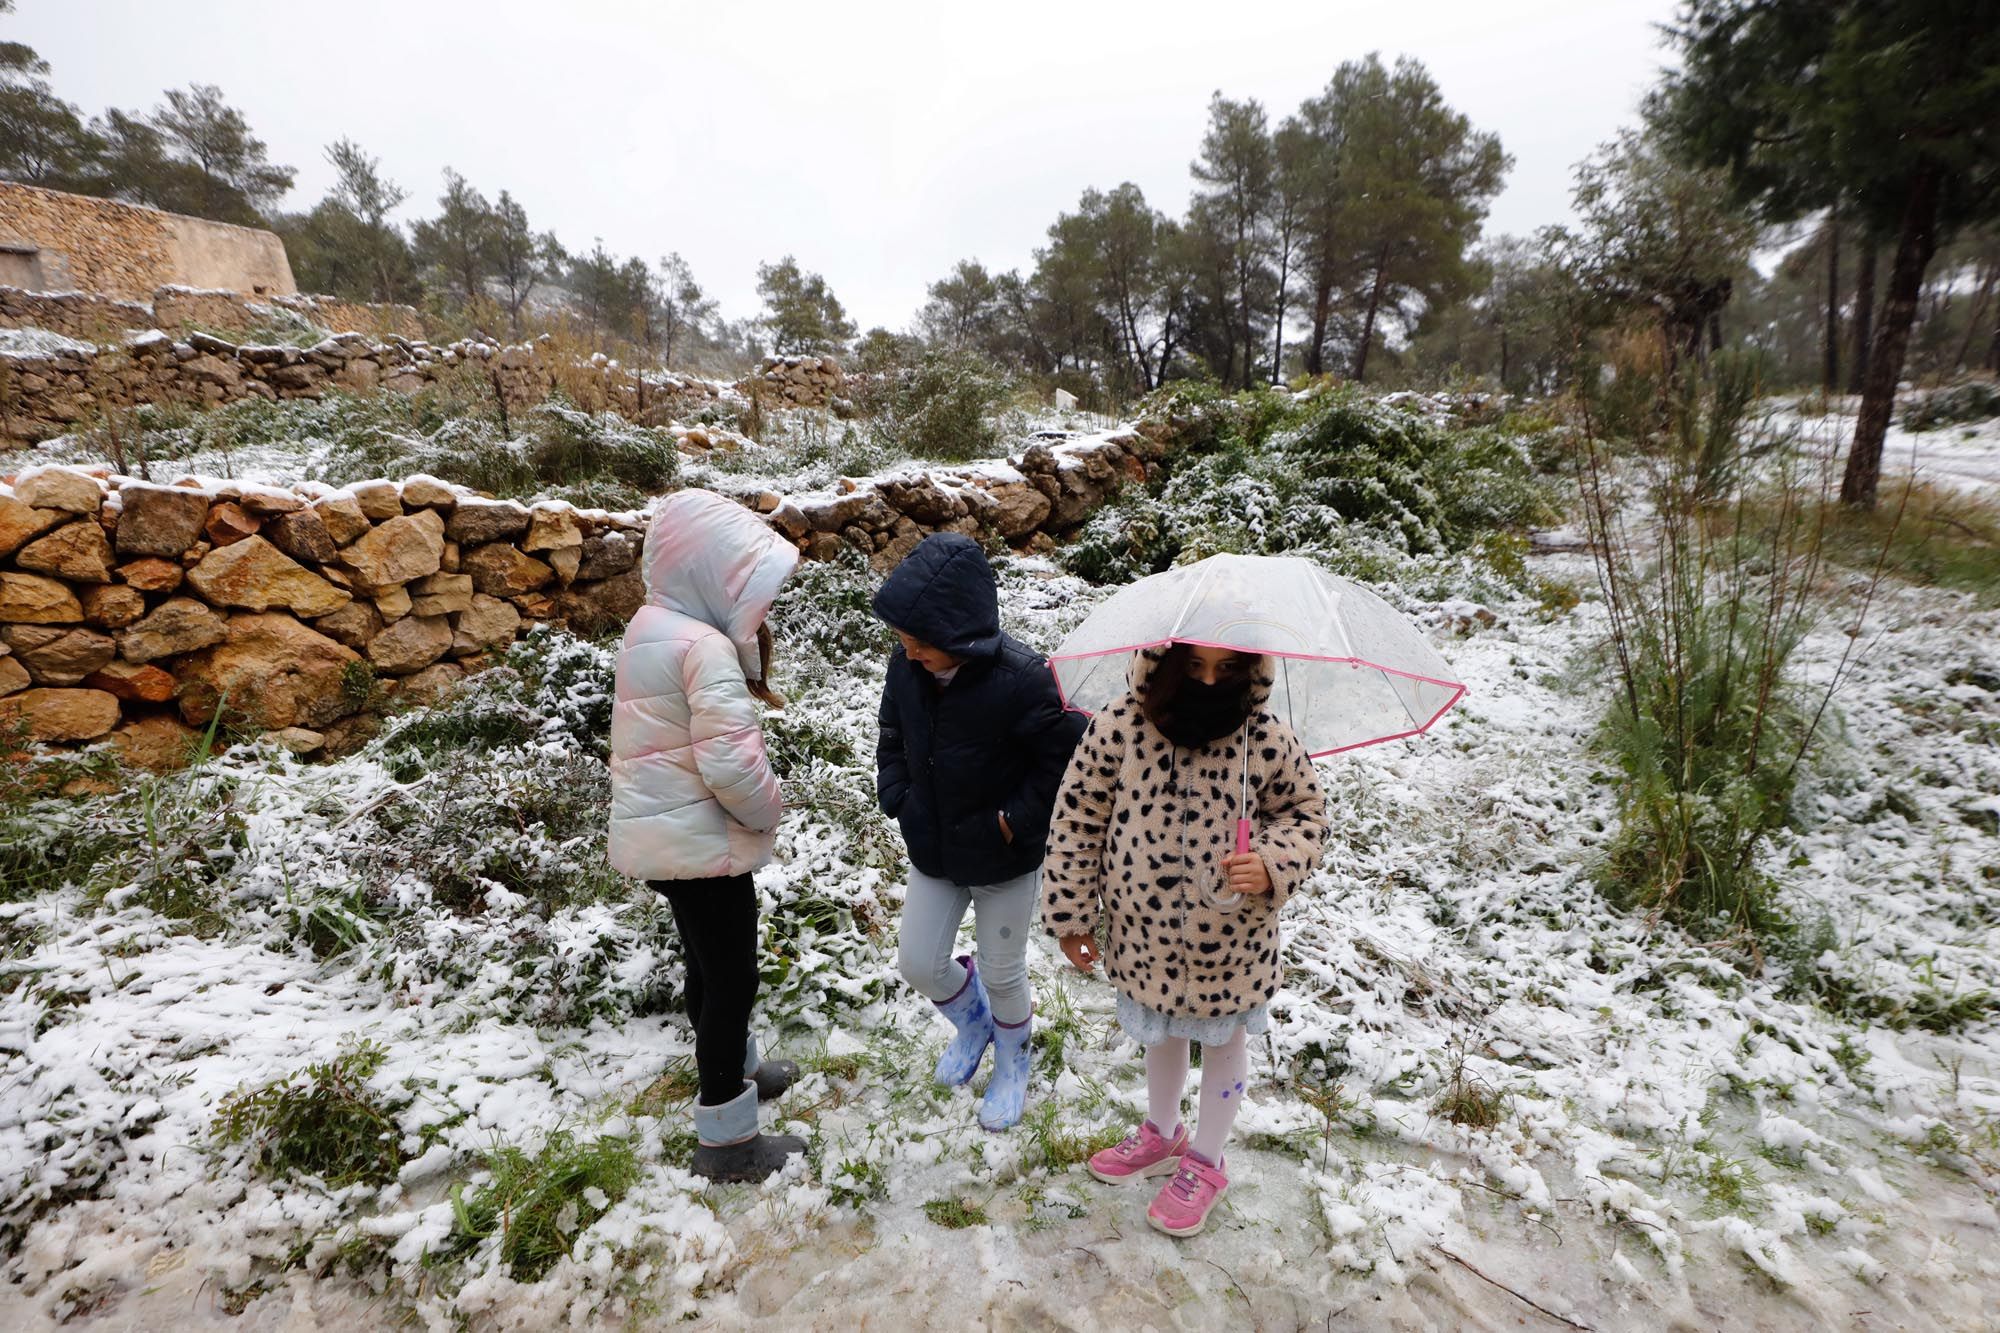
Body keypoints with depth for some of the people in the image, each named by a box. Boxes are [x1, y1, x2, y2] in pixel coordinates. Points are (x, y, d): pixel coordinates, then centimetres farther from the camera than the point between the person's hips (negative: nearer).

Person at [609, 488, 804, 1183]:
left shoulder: (652, 624, 4)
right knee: (733, 978, 7)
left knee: (709, 964, 26)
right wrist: (768, 810, -12)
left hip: (659, 831, 9)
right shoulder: (705, 647, -25)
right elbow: (732, 763, -29)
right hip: (701, 841, -9)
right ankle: (728, 1141, 23)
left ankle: (735, 1069, 49)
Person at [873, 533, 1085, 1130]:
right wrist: (897, 799, -2)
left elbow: (1068, 757, -19)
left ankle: (1012, 1064, 44)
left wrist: (1015, 821, -18)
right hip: (932, 850, 5)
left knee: (1002, 974, 13)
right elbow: (892, 737, 8)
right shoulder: (905, 666, -11)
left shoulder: (1022, 678, -29)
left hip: (1004, 860, -5)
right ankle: (971, 1023, 46)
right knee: (918, 964, 12)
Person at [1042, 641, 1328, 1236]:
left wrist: (1273, 865, -23)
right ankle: (1162, 1134, 57)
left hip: (1229, 944, -1)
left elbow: (1306, 812, -2)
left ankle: (1205, 1163, 50)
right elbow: (1078, 817, -9)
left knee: (1223, 1041, 23)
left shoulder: (1269, 742, -20)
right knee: (1162, 1034, 27)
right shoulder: (1117, 729, -19)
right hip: (1145, 934, 2)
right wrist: (1071, 914, -4)